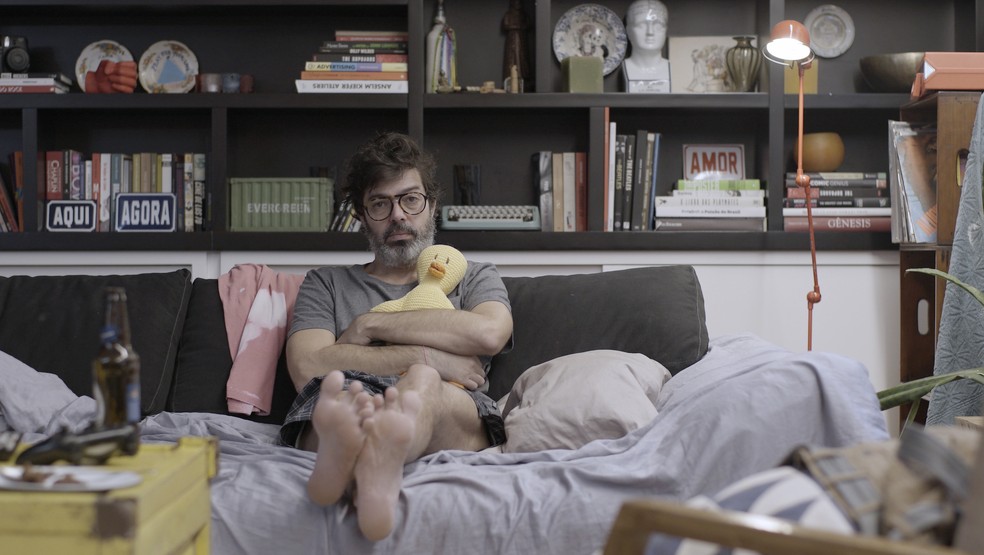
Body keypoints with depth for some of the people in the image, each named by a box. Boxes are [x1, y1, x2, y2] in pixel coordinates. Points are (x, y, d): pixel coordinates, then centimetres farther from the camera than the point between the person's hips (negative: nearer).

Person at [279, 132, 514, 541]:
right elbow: (307, 368, 5)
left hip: (452, 417, 0)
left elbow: (489, 332, 0)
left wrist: (370, 325, 4)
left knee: (423, 385, -37)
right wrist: (425, 358, -1)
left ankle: (364, 467, -69)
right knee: (336, 392, -36)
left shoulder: (474, 278, 28)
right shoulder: (325, 285, 28)